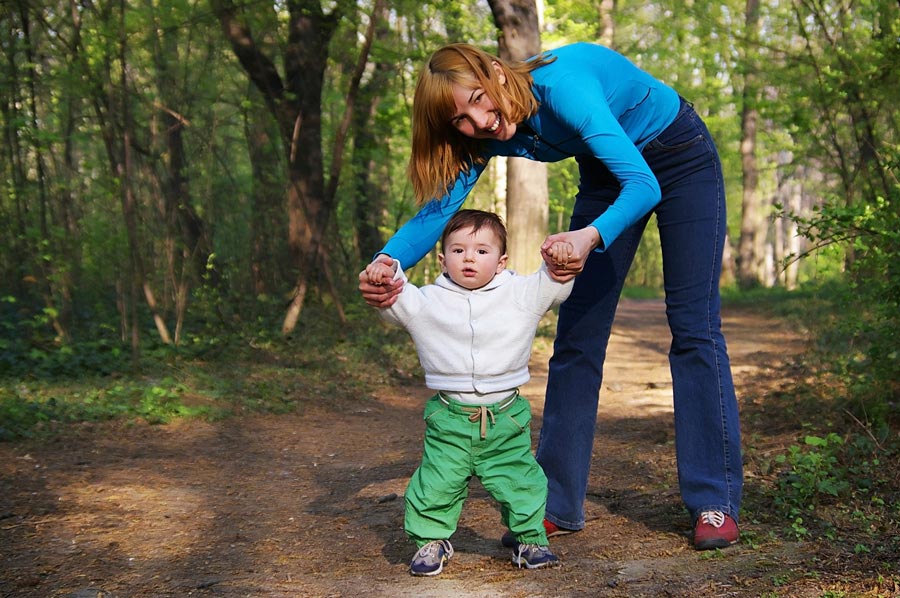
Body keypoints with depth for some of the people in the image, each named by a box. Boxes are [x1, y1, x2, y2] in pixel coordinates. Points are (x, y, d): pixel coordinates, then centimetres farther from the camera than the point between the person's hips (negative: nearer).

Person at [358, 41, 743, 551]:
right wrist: (386, 262, -43)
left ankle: (716, 504, -3)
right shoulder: (486, 137, -17)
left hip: (681, 156, -6)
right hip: (609, 170, 6)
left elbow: (644, 184, -39)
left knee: (694, 327, -10)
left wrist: (591, 236, -57)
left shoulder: (562, 86, -37)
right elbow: (438, 210, -23)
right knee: (577, 334, 0)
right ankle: (559, 506, 5)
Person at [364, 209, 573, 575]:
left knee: (521, 482, 7)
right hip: (449, 420, 0)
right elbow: (394, 301, 3)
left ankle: (530, 539, 28)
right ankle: (432, 540, 22)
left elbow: (554, 287, 2)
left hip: (506, 420, 0)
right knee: (436, 485, 0)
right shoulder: (427, 302, 4)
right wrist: (385, 276, -18)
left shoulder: (521, 295, 4)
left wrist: (559, 262, -18)